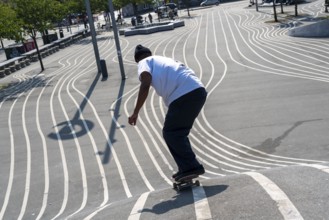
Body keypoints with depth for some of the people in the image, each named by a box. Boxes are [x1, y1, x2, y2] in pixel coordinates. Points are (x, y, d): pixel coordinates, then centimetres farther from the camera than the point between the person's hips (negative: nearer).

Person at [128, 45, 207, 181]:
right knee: (179, 132, 20)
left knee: (170, 133, 6)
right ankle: (187, 169, 25)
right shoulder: (165, 59, 35)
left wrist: (135, 112, -7)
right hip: (199, 90, 8)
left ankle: (191, 167, 4)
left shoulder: (144, 63, 13)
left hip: (184, 95, -8)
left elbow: (145, 85, -8)